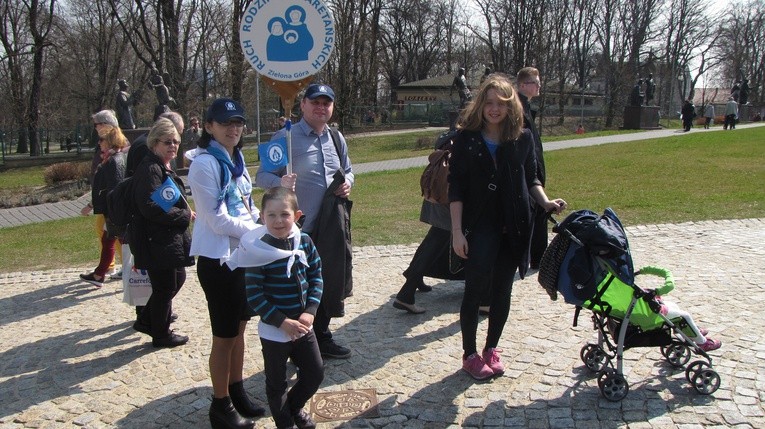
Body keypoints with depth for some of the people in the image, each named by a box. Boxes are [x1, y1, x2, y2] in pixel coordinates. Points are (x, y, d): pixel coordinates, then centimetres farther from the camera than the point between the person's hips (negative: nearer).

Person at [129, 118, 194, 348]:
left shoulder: (164, 168, 14)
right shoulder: (150, 169, -18)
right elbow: (151, 207, -28)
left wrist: (185, 214, 6)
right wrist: (185, 216, -19)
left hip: (171, 237, 10)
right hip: (156, 240, -10)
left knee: (177, 279, 20)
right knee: (165, 287, 3)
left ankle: (146, 320, 33)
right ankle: (161, 334, 21)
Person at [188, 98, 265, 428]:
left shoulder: (236, 159, 10)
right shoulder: (205, 163, -16)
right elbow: (218, 219, -20)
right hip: (217, 258, -8)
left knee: (238, 328, 17)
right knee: (224, 335, 4)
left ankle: (237, 394, 33)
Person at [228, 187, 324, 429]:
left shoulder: (305, 242, -5)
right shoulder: (258, 252, -19)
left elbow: (316, 277, 3)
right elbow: (254, 296, -17)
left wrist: (310, 311, -9)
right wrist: (283, 322, -19)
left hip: (303, 325, 5)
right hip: (274, 331, -4)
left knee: (315, 373, 17)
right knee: (277, 383, 14)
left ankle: (294, 407, 45)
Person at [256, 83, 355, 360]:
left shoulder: (336, 139, 11)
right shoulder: (285, 138, -9)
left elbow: (348, 169, 24)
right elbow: (262, 176, -10)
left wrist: (348, 182, 1)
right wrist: (280, 182, -31)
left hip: (333, 228, 7)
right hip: (300, 230, -6)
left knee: (330, 285, 16)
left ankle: (321, 337, 34)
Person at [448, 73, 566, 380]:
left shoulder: (523, 138, 4)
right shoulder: (467, 138, -3)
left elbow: (531, 179, 14)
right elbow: (456, 188, -5)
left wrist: (545, 202, -6)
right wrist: (457, 231, -11)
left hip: (513, 228, 3)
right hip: (479, 228, -3)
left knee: (502, 292, 10)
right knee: (476, 291, -3)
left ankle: (491, 349, 26)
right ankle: (470, 355, 13)